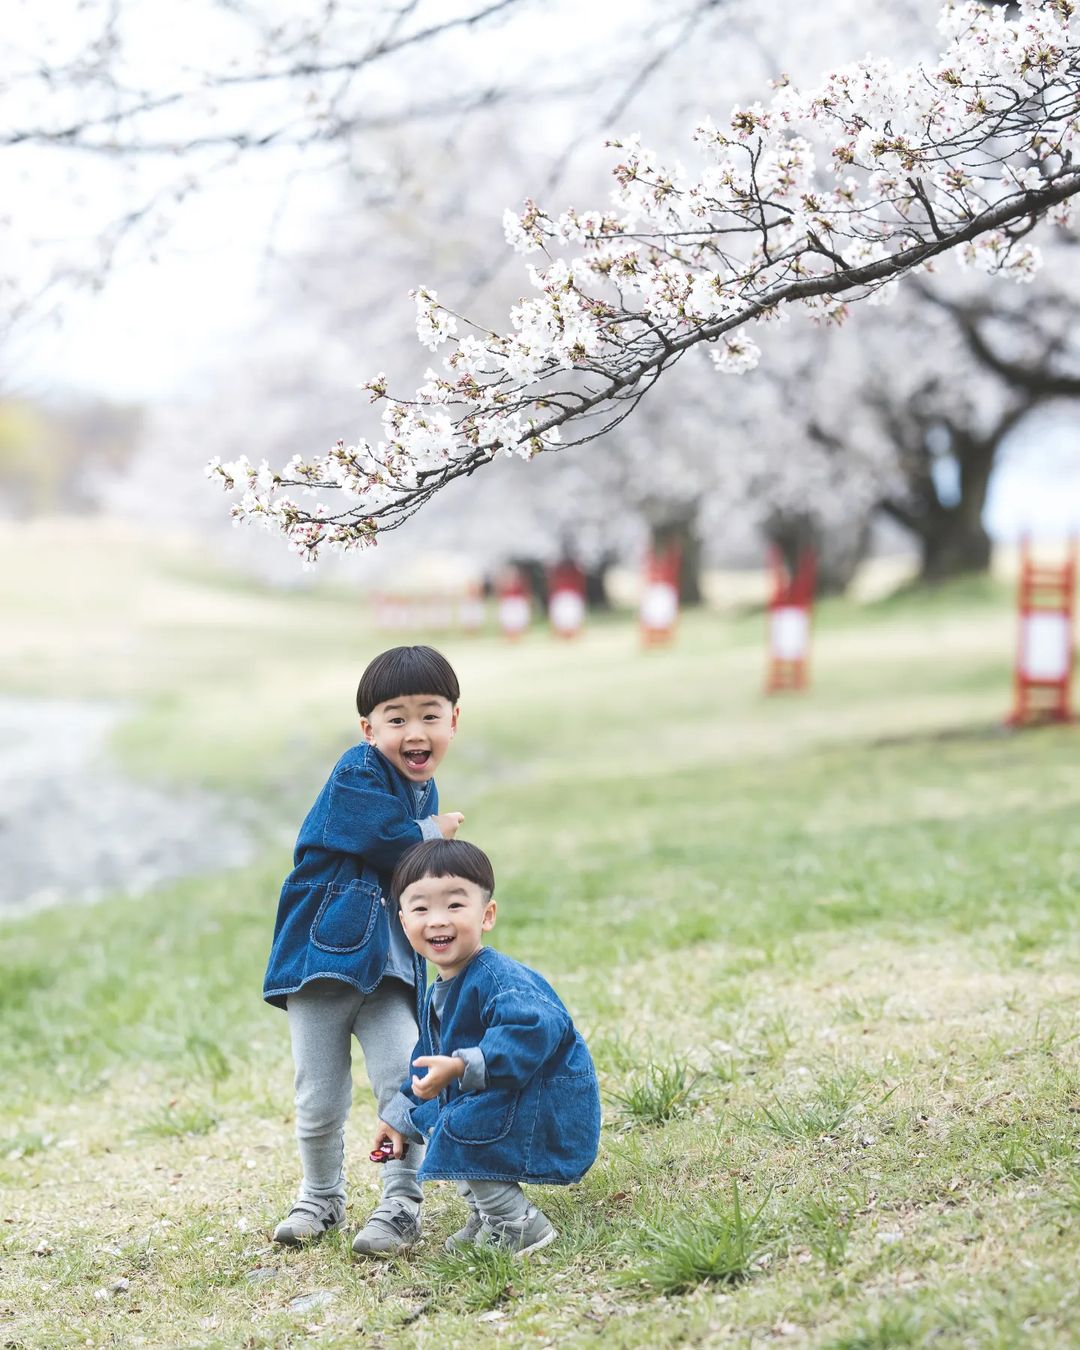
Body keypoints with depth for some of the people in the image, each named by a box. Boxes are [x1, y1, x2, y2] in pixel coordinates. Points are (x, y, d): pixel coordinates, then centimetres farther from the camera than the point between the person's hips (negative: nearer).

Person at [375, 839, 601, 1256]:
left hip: (550, 1109, -11)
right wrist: (399, 1117, 23)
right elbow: (427, 1065, 24)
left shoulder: (499, 980, -24)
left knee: (457, 1130, -24)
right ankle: (487, 1214, 25)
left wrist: (462, 1069, -43)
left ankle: (520, 1227, -11)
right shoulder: (437, 995, 9)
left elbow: (531, 1033, -42)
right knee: (427, 1119, 21)